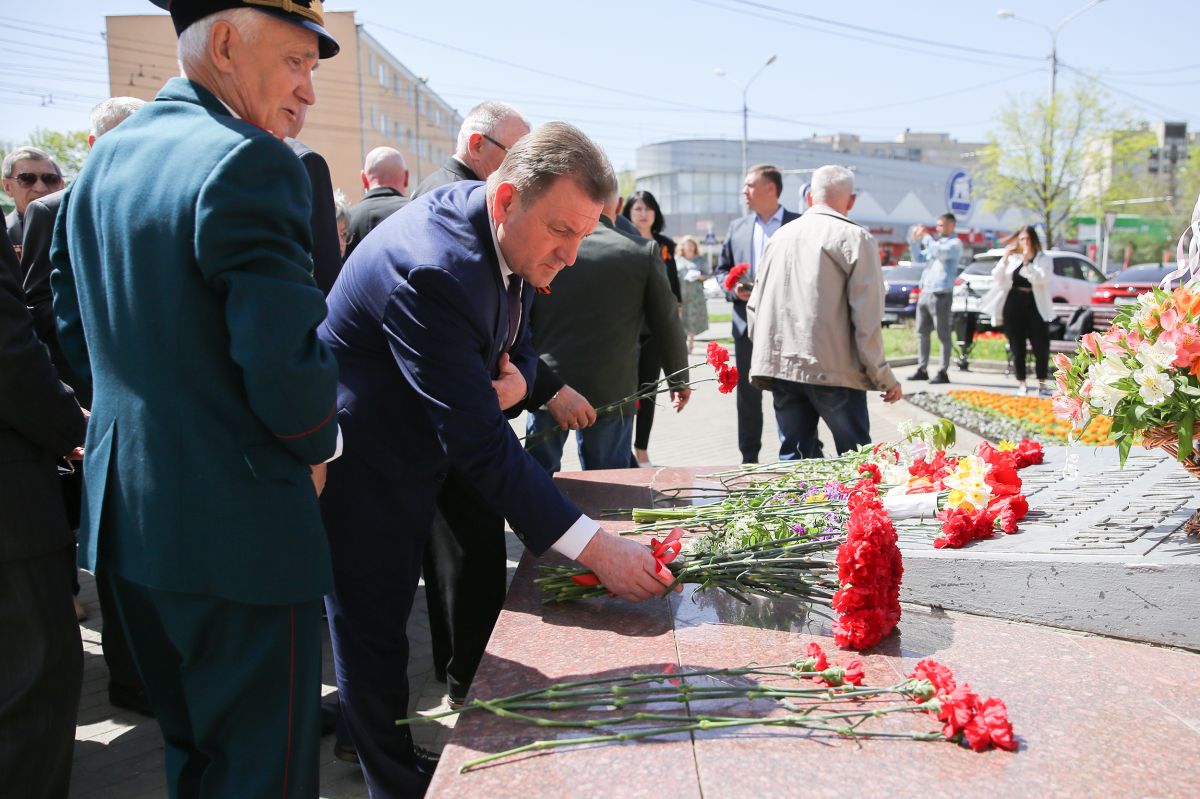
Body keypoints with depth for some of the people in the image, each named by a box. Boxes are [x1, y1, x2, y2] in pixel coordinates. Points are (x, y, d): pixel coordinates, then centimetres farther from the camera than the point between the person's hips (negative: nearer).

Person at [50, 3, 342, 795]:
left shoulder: (103, 160, 10)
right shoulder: (250, 163, -19)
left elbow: (74, 324, 16)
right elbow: (284, 356, -25)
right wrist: (316, 448, -6)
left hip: (126, 513, 9)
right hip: (238, 524, -9)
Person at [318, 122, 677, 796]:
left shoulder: (504, 232, -7)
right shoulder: (432, 268, -35)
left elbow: (516, 337, 10)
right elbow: (480, 441, -37)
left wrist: (518, 377, -17)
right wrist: (595, 547, -38)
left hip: (419, 447, 8)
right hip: (362, 468, -8)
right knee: (374, 632, 8)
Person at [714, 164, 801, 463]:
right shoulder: (737, 227, 11)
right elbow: (722, 269, 15)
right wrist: (734, 289, -4)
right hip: (747, 323, 4)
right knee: (748, 393, 9)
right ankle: (749, 458, 19)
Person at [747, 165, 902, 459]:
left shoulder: (781, 236, 14)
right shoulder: (855, 238, -3)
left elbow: (754, 305, 17)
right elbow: (866, 316, -8)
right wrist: (883, 377, -1)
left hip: (779, 365, 5)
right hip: (833, 368, -5)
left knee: (793, 456, 10)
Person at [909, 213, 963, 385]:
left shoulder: (955, 243, -4)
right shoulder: (935, 242, 20)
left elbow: (939, 252, -21)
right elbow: (919, 258, 23)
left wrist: (925, 236, -11)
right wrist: (915, 240, 9)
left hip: (941, 294, -8)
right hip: (925, 293, 8)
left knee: (943, 334, -3)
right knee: (922, 332, 9)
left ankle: (943, 372, -2)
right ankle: (922, 370, 16)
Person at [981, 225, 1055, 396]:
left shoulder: (1044, 259, 6)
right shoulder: (1012, 259, 10)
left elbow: (1041, 278, -12)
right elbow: (996, 277, 0)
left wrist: (1027, 262, -19)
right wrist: (1004, 258, -12)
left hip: (1035, 307, -1)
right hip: (1013, 306, 1)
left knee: (1041, 347, -4)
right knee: (1017, 348, 4)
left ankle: (1042, 384, 8)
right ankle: (1021, 384, 13)